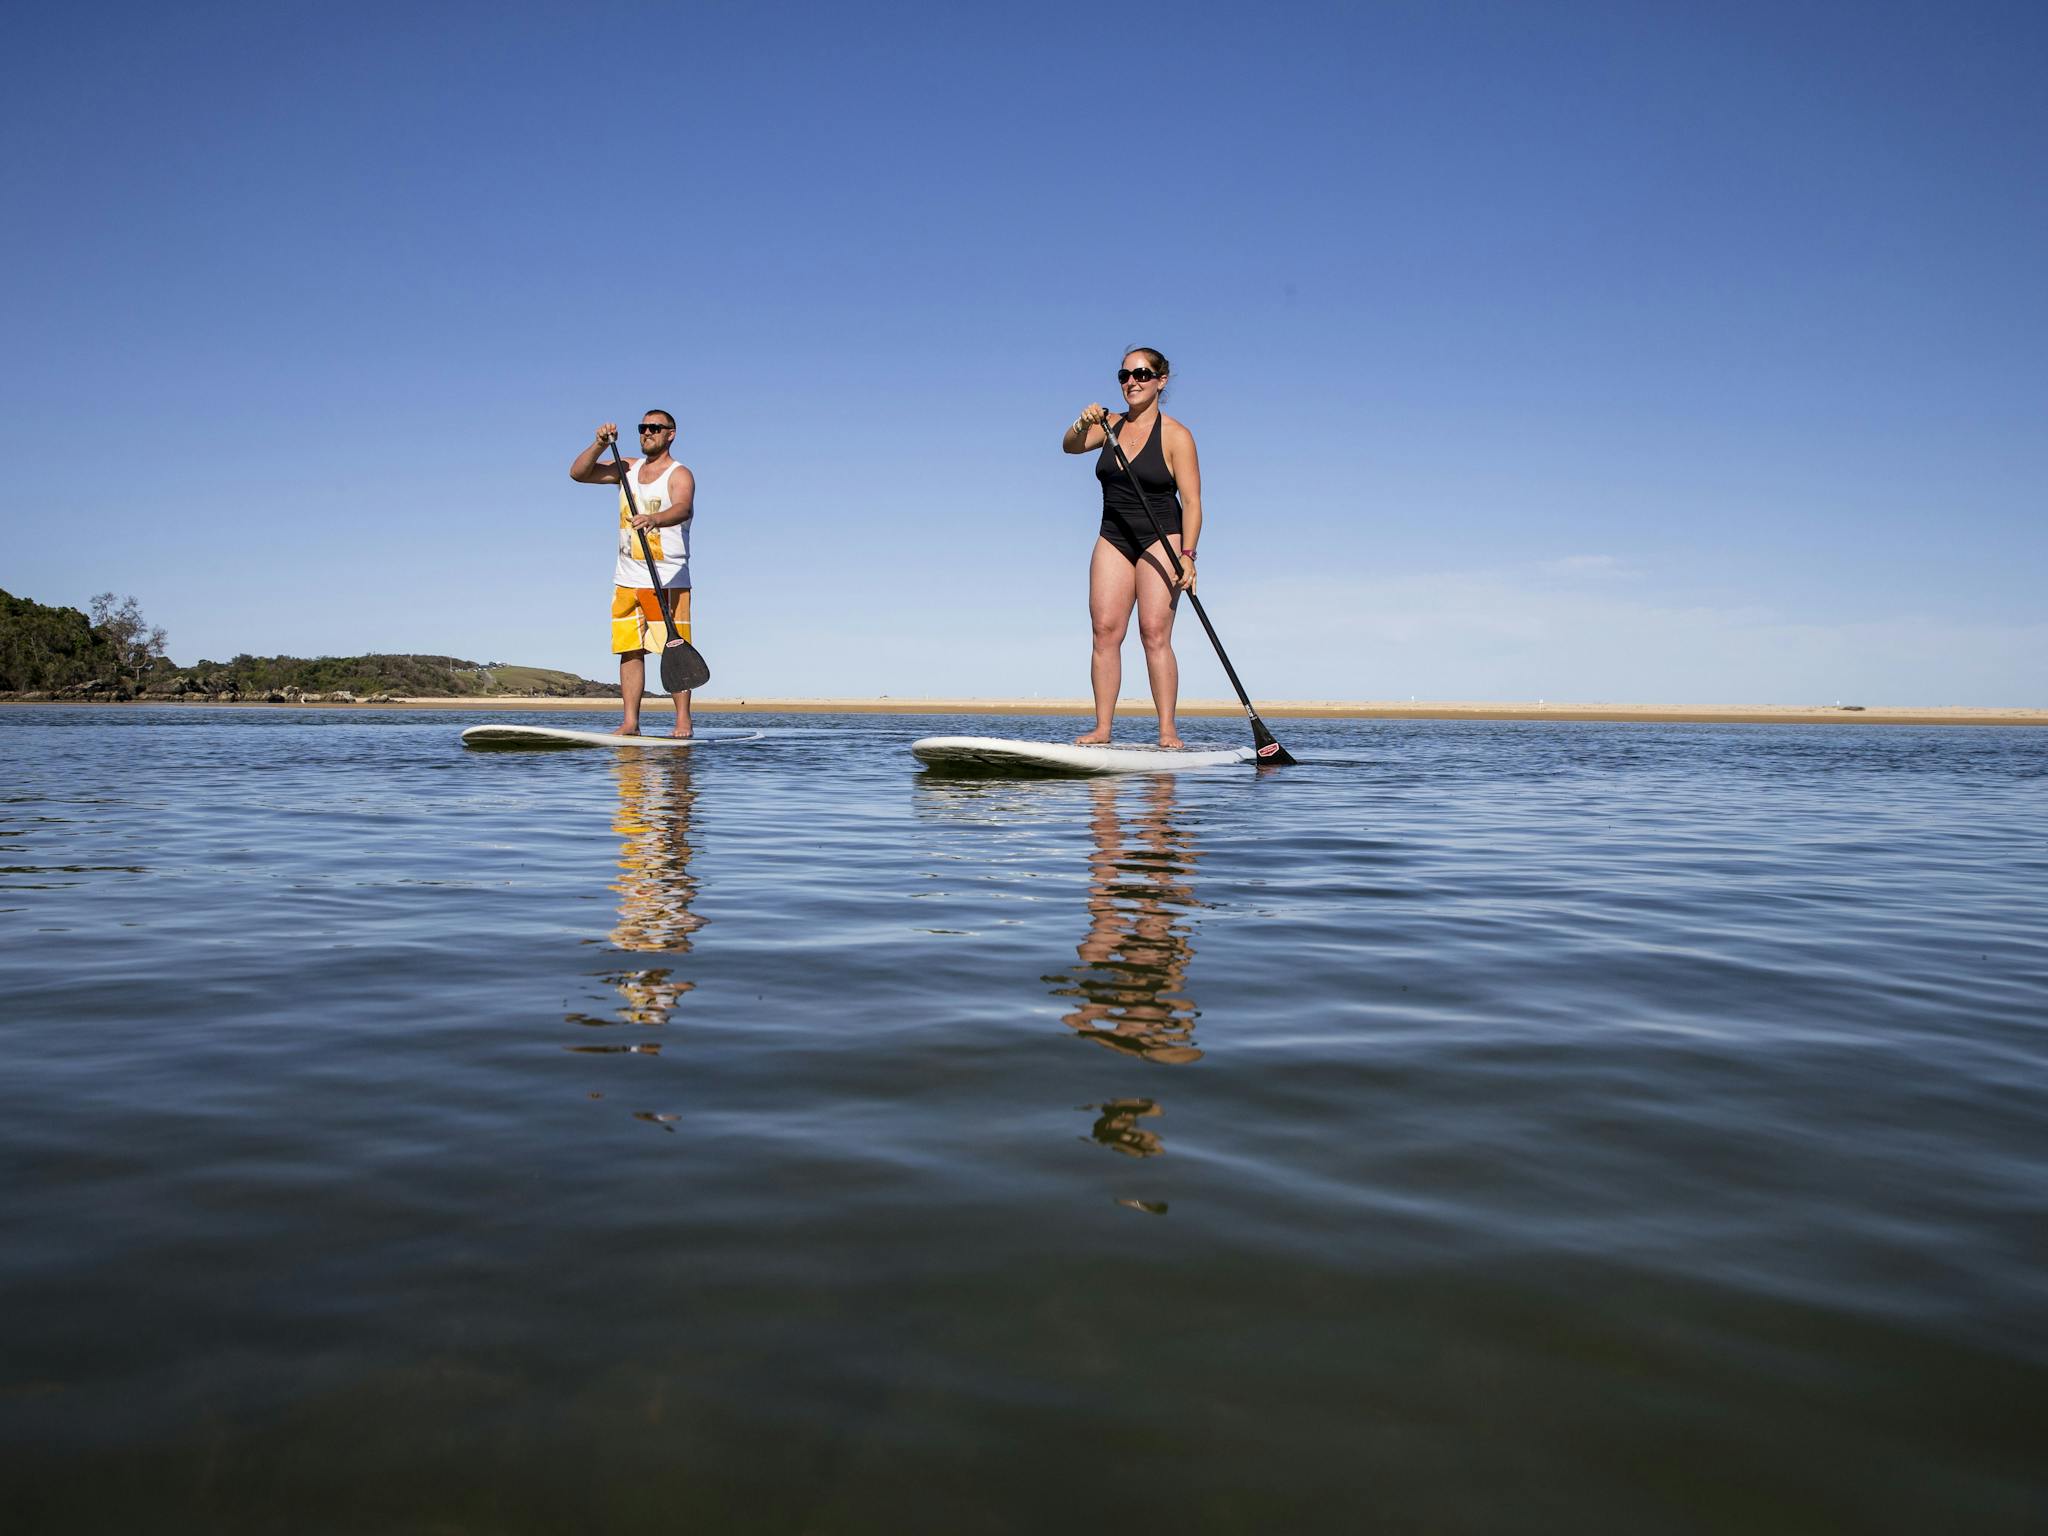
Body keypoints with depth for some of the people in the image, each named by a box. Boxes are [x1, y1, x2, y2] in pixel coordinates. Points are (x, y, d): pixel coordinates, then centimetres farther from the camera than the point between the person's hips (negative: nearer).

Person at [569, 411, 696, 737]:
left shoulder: (680, 475, -5)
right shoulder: (628, 468, 14)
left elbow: (683, 508, -27)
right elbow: (577, 473, 10)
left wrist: (654, 519, -47)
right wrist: (601, 444, -5)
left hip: (668, 580, -6)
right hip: (627, 580, 6)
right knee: (629, 651, 3)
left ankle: (683, 721, -4)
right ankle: (630, 722, 5)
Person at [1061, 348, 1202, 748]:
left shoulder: (1176, 436, -6)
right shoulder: (1111, 425, 10)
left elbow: (1191, 501, -12)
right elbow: (1070, 446, -6)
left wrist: (1187, 555, -22)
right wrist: (1082, 425, -28)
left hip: (1161, 539, -5)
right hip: (1113, 539, 5)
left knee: (1155, 632, -13)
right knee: (1105, 630, -6)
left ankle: (1167, 730, -11)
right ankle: (1102, 728, -5)